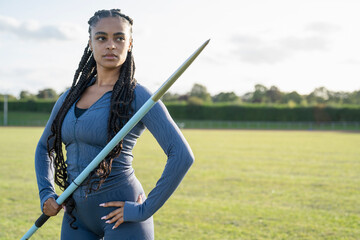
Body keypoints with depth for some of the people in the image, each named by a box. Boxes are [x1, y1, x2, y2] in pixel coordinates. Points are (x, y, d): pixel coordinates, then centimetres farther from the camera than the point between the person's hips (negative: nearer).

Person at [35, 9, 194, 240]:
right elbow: (44, 148, 24)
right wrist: (46, 194, 10)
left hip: (121, 216, -5)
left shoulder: (137, 97, -9)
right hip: (77, 215, 6)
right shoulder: (69, 98, 9)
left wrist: (144, 210, -16)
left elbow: (182, 156, -18)